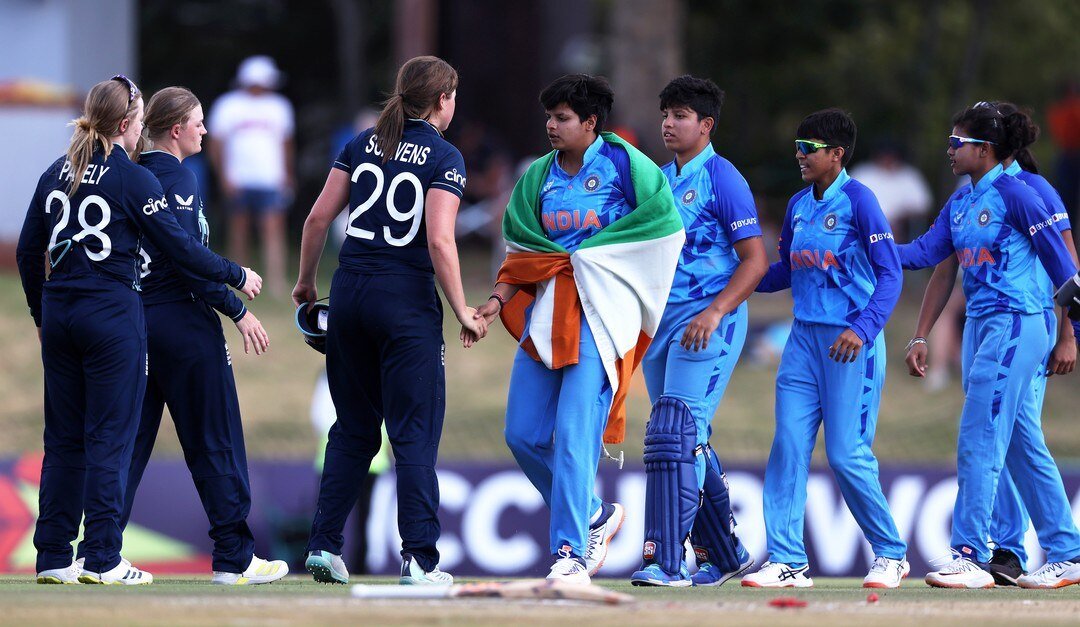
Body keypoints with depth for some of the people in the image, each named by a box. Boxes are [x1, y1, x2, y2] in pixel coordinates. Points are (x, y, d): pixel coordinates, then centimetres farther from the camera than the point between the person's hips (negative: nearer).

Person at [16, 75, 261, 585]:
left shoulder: (56, 175, 8)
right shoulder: (133, 179, -9)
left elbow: (28, 251, 13)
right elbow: (179, 247, -7)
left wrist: (41, 313, 24)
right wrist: (236, 276, 6)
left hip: (60, 311, 6)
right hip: (113, 314, -6)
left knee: (63, 438, 10)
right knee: (109, 437, -2)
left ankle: (53, 558, 10)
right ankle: (102, 559, -3)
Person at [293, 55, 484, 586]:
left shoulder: (362, 144, 8)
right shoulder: (444, 158, -6)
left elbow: (318, 217, 6)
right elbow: (439, 241, -15)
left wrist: (306, 283, 18)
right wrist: (463, 313, -8)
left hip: (350, 295, 5)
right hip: (407, 300, -5)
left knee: (353, 429, 15)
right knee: (415, 434, 0)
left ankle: (324, 545, 12)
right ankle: (419, 558, -3)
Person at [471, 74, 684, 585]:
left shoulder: (622, 163, -4)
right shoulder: (539, 177, 13)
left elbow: (664, 222, -7)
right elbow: (522, 251, 15)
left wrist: (589, 255, -5)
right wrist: (498, 301, 0)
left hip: (598, 315, -7)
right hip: (545, 311, 7)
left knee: (575, 435, -15)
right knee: (523, 435, 4)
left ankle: (570, 553, -12)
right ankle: (595, 515, 24)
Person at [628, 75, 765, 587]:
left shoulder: (722, 179, -8)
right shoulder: (658, 180, 15)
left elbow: (755, 260, -11)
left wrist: (715, 312, -21)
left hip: (709, 320, -8)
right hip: (661, 318, 8)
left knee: (676, 431, -17)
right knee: (689, 442, 11)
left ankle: (665, 559, -21)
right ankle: (725, 554, 22)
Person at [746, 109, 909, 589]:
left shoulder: (857, 200, -10)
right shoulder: (799, 205, 11)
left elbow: (890, 274, -14)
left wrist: (863, 329, -25)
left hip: (850, 343, -7)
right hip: (804, 336, 7)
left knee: (847, 455, -6)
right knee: (788, 446, -1)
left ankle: (891, 553, 11)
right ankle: (787, 561, 1)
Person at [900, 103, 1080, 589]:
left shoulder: (1012, 193, -10)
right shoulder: (960, 203, 14)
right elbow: (926, 252, 9)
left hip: (1016, 325, -9)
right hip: (980, 326, 9)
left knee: (978, 440, -12)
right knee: (1022, 445, 10)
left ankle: (971, 557, -11)